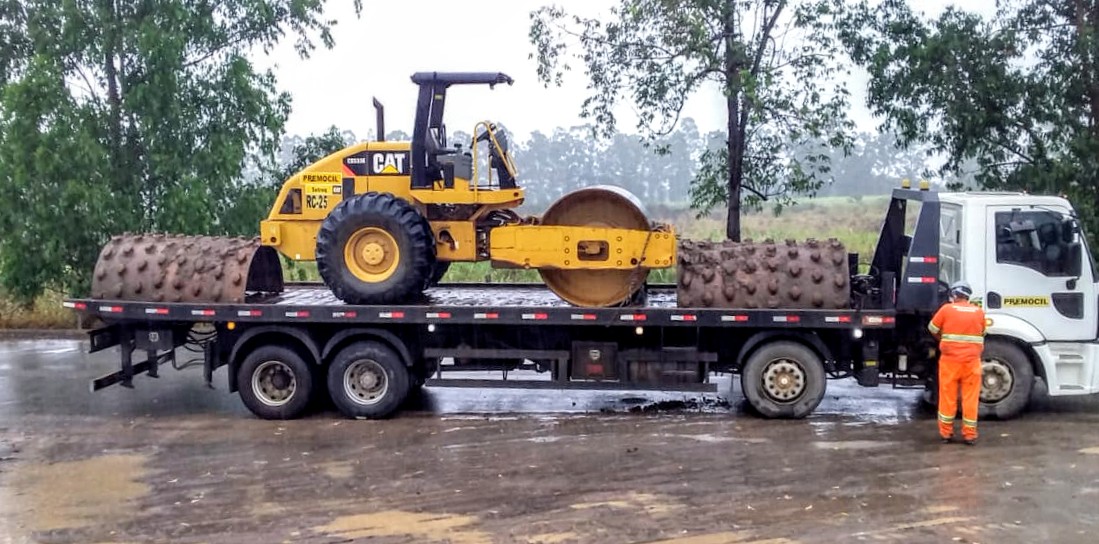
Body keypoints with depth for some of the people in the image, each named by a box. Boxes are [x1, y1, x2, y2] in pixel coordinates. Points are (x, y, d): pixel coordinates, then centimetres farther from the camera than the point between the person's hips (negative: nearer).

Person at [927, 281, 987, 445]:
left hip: (950, 359, -1)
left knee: (948, 397, 7)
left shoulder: (947, 309, -2)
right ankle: (970, 434, 9)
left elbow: (933, 329, 7)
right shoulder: (979, 312, 6)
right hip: (972, 361, 1)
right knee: (971, 398, 6)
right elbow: (981, 334, 13)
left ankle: (946, 433, 12)